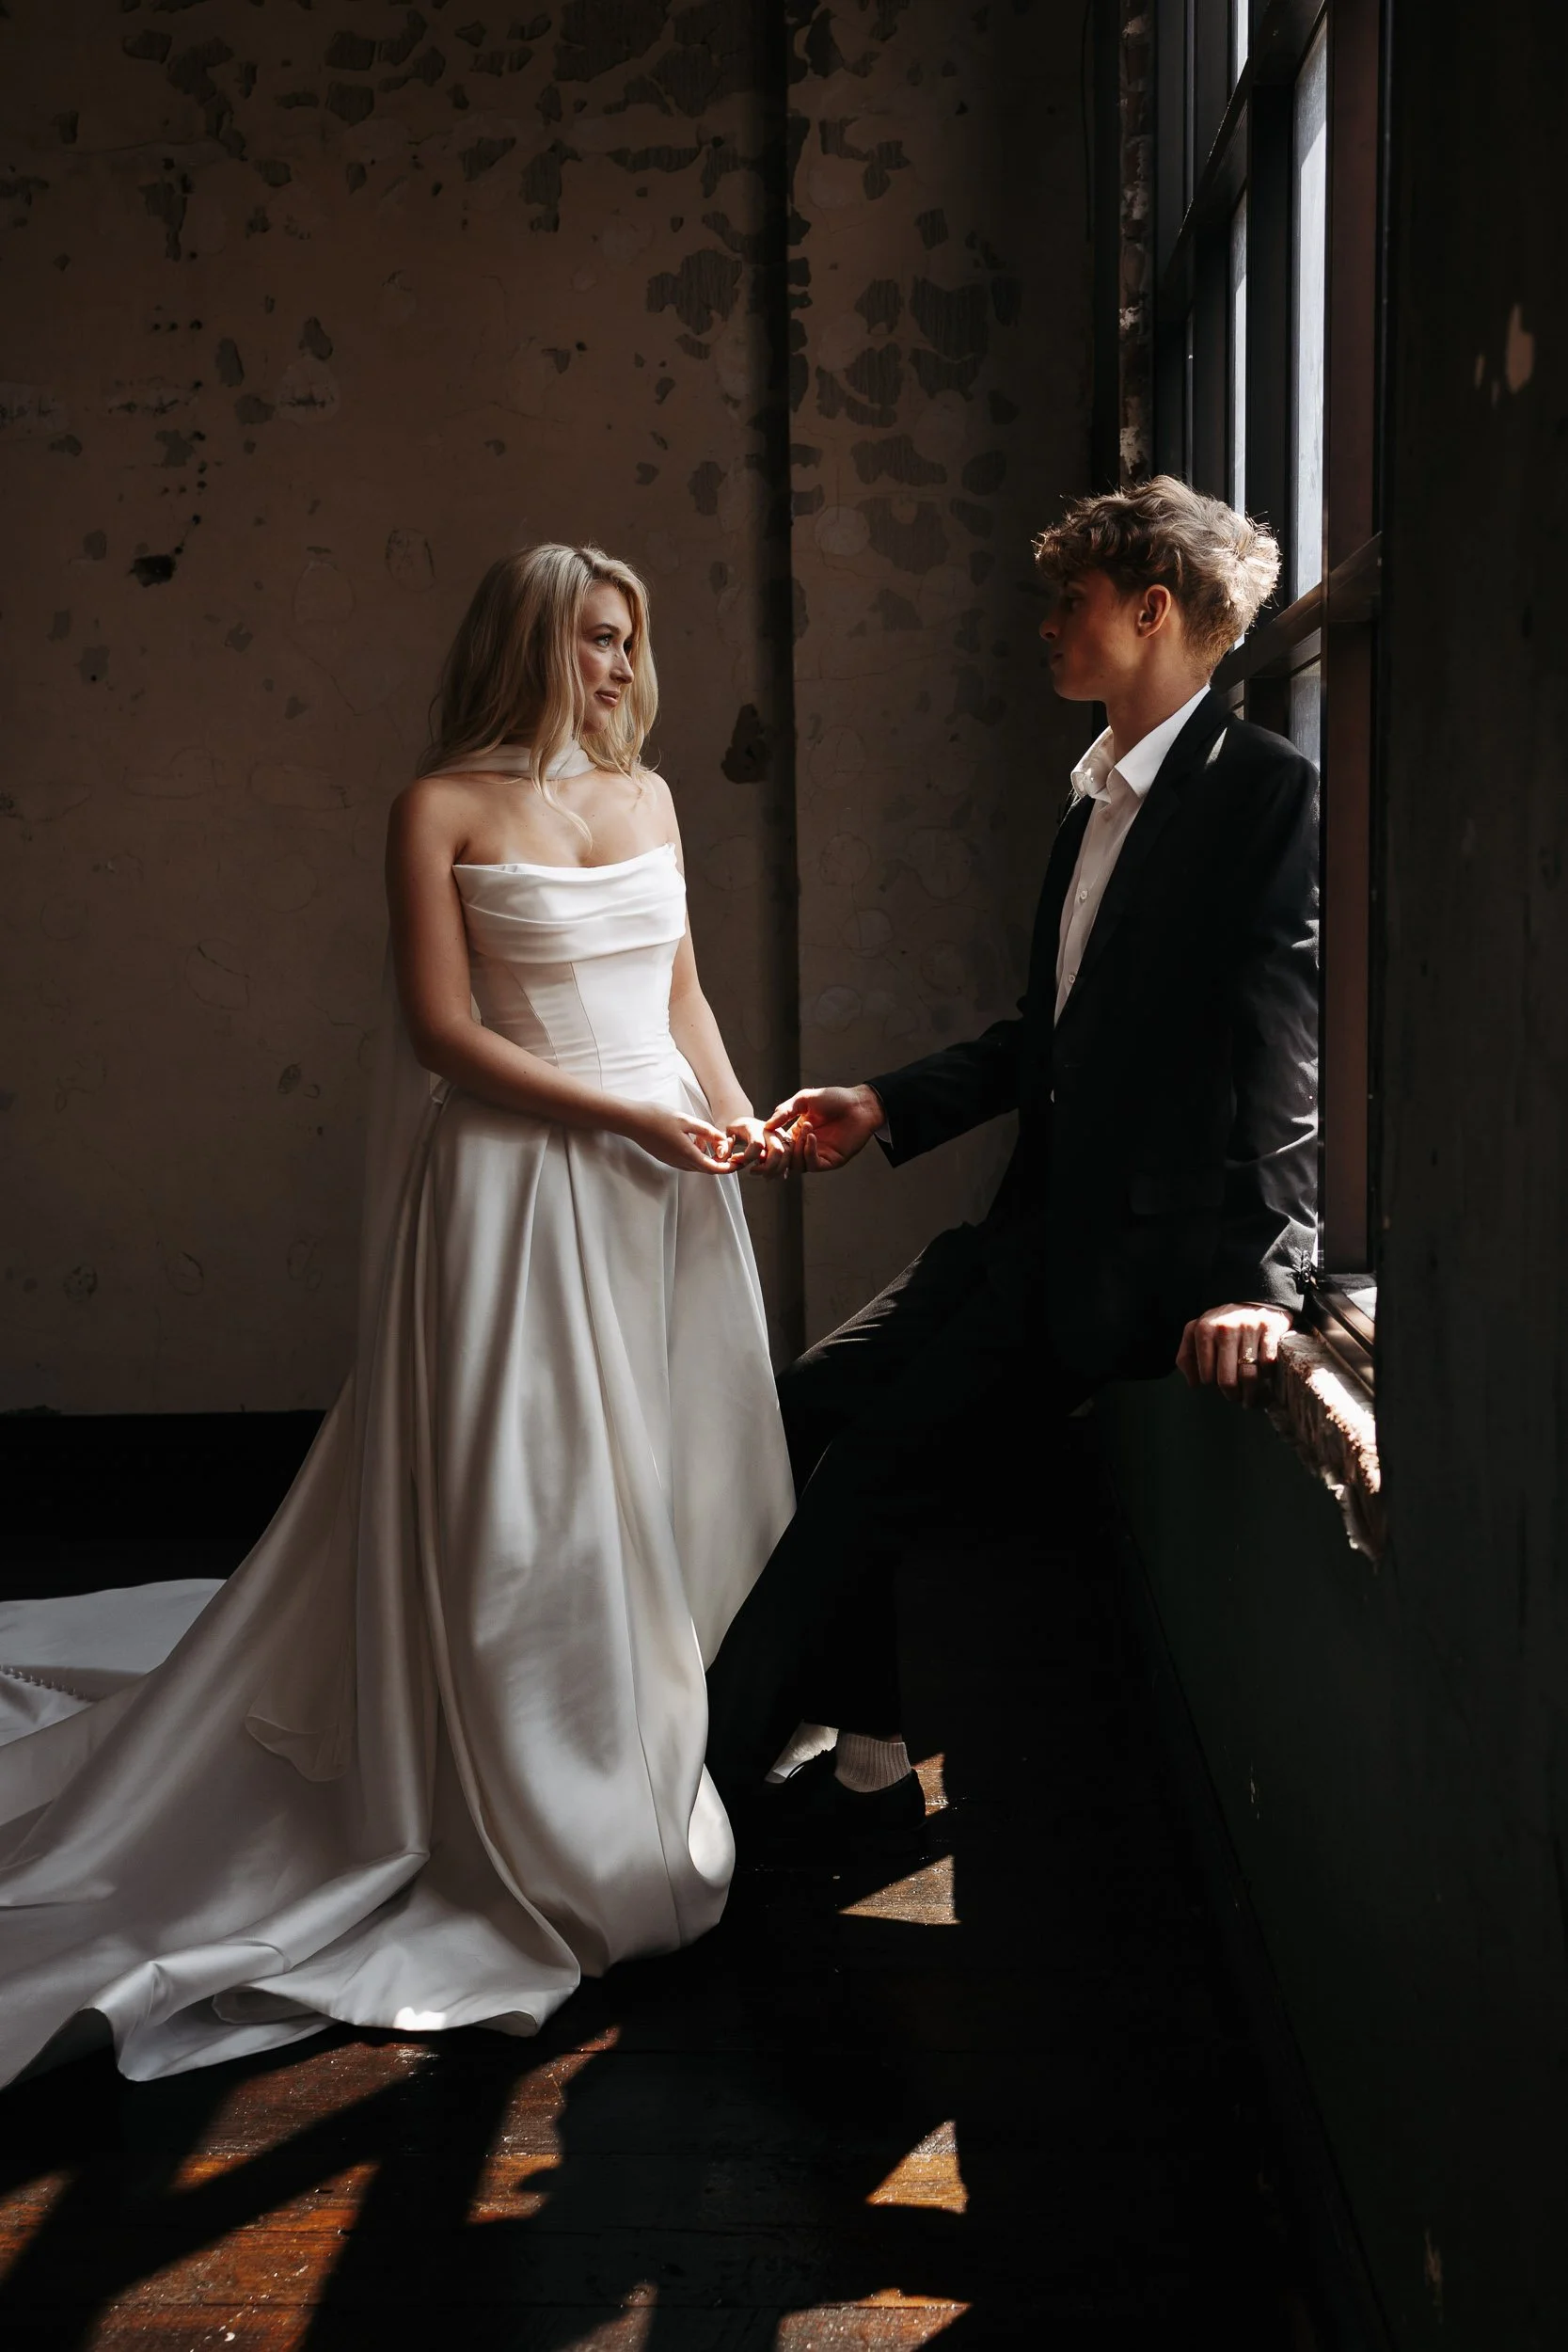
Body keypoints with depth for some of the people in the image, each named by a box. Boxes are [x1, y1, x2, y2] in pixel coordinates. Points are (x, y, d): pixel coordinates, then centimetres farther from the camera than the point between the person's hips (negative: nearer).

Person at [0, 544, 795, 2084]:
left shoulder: (646, 793, 12)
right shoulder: (445, 808, -7)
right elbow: (445, 1032, -12)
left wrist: (736, 1112, -1)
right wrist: (632, 1116, -15)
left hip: (668, 1179, 6)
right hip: (522, 1186, -6)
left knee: (673, 1483, 11)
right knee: (526, 1509, 1)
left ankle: (665, 1774, 29)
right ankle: (561, 1837, 16)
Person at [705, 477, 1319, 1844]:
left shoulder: (1267, 794, -11)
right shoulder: (1099, 795, 18)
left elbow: (1283, 1051, -20)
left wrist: (1258, 1275, -28)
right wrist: (887, 1108, 12)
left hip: (1144, 1242, -9)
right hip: (1043, 1218, 9)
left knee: (887, 1441, -15)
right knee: (814, 1404, 0)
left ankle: (712, 1751, -2)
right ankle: (861, 1756, 9)